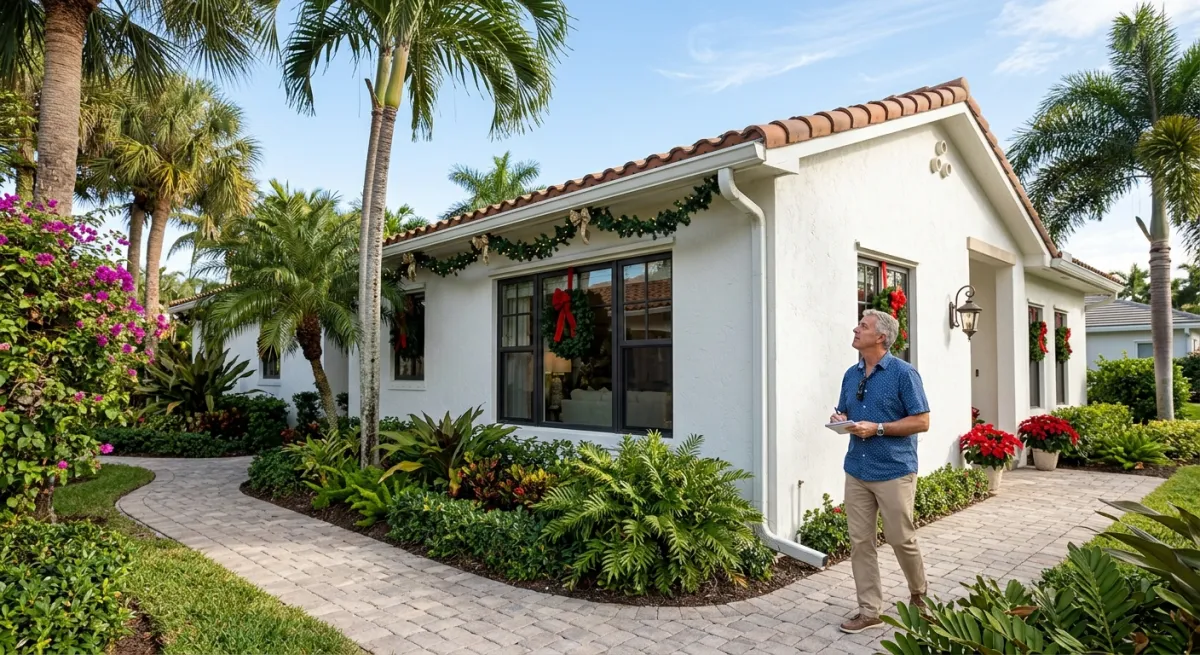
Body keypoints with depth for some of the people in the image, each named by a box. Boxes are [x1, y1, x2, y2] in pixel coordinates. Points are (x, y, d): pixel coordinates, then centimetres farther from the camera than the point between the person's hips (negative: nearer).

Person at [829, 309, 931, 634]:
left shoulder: (903, 372, -9)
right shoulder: (851, 375, 9)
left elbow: (922, 421, -10)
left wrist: (878, 428, -19)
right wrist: (839, 419, -4)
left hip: (894, 471, -5)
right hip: (856, 470, 6)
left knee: (901, 540, 7)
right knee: (860, 542, 6)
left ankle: (919, 594, 34)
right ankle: (869, 610, 17)